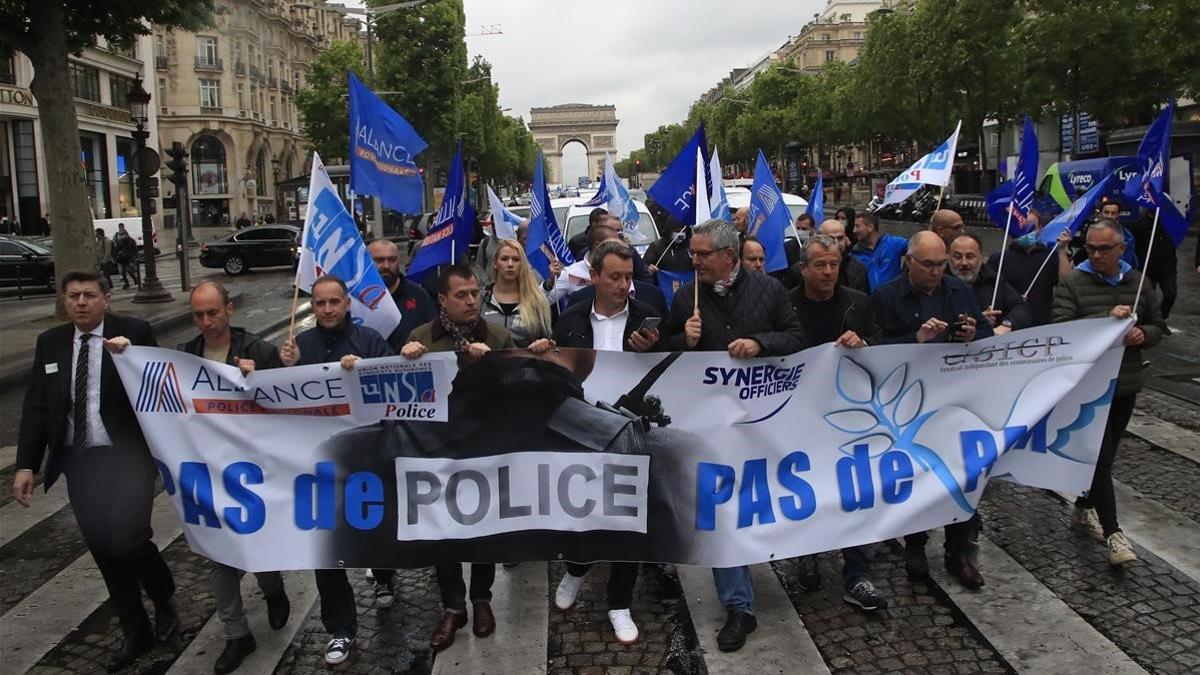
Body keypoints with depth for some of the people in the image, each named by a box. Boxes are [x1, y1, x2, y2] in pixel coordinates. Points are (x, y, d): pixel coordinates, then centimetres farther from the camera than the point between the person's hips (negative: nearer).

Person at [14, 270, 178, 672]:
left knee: (127, 541, -14)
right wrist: (26, 465, 2)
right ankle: (135, 632, 28)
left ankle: (165, 600, 18)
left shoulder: (134, 332, -5)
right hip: (78, 463, 5)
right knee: (103, 552, 10)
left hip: (127, 459, -4)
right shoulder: (50, 343, 8)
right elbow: (35, 408, 7)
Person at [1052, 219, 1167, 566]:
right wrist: (1107, 317, -27)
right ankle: (1112, 532, -3)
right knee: (1101, 456, -6)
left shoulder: (1138, 283, 8)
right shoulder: (1072, 283, -7)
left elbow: (1159, 326, 15)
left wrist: (1143, 334, -8)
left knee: (1105, 453, 16)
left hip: (1126, 385, 5)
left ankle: (1083, 509, 33)